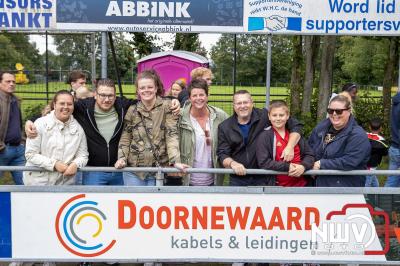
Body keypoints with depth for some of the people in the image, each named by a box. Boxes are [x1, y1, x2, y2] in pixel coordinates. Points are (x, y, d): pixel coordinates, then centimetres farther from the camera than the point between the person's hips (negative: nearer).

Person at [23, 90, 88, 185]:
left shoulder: (78, 128, 1)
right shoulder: (40, 124, -6)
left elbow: (83, 155, 3)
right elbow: (30, 154, -9)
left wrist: (75, 164, -20)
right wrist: (54, 164, -20)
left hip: (65, 183, 3)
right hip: (39, 181, -3)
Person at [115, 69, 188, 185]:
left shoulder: (167, 107, -2)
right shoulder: (132, 110, 4)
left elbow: (172, 135, -10)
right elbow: (125, 138, 8)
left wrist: (176, 161, -20)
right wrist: (121, 158, -8)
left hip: (158, 170, -1)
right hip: (133, 170, 2)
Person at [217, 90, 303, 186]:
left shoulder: (264, 116, -5)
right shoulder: (224, 127, 1)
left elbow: (295, 125, -1)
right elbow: (222, 154, -3)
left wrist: (290, 147, -15)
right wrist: (232, 163, -24)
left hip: (263, 179, -1)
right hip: (238, 180, 1)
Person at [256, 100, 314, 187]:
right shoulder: (264, 136, -6)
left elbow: (309, 155, 5)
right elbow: (263, 162, -14)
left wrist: (303, 166, -15)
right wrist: (287, 167, -20)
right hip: (279, 185, -3)